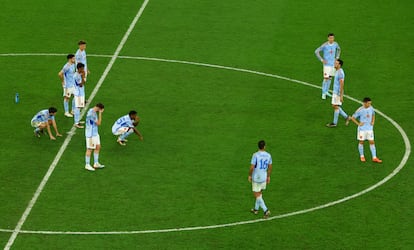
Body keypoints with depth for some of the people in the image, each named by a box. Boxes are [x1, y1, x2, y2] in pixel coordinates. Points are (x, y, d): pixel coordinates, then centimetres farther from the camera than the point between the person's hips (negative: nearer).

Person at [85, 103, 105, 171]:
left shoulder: (94, 112, 9)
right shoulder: (91, 113, -23)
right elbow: (98, 123, -20)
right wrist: (100, 113, -17)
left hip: (95, 133, 10)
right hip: (90, 134, -10)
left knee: (98, 147, 13)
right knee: (89, 149, -2)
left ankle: (96, 164, 22)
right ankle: (87, 165, 8)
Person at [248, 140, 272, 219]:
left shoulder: (255, 155, -20)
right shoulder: (268, 155, -5)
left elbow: (252, 167, -19)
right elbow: (270, 167, 5)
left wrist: (249, 175, -2)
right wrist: (268, 177, 18)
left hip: (256, 178, -5)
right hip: (264, 177, 5)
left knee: (257, 195, 2)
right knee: (259, 193, 23)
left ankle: (266, 210, -9)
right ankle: (256, 209, 34)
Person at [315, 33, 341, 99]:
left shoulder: (335, 44, 0)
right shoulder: (325, 45, -16)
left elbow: (338, 49, 22)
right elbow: (316, 51, -12)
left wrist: (337, 57, 12)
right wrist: (321, 60, -14)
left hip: (333, 64, 5)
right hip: (327, 64, -5)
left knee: (330, 78, 11)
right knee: (326, 78, -9)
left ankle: (326, 91, 23)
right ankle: (323, 93, -1)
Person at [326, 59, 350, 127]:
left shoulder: (340, 73, -20)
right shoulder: (337, 71, 11)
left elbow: (341, 85, -22)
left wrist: (341, 96, -23)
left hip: (338, 93, -10)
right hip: (335, 92, 10)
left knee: (336, 106, -2)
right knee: (334, 106, 13)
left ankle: (334, 123, 7)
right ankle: (346, 117, 21)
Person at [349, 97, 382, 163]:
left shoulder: (371, 108, -2)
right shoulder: (360, 110, -16)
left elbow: (373, 115, 19)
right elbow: (352, 118, -9)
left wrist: (373, 122, 5)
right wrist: (358, 124, -14)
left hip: (370, 128, 4)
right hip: (362, 129, -4)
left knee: (372, 142, 1)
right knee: (361, 142, 7)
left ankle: (374, 158, 2)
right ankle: (362, 156, 24)